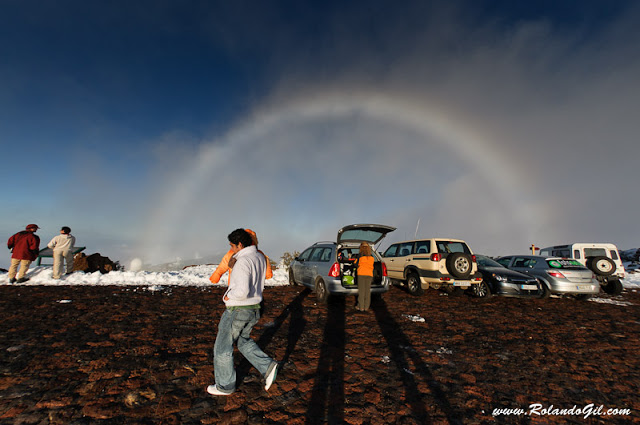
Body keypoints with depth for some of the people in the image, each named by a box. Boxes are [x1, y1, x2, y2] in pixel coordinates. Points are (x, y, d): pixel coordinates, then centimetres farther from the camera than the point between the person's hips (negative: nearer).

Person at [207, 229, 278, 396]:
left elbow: (242, 291, -33)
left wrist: (229, 295, -15)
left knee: (223, 347, 12)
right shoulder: (260, 258, 4)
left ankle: (225, 385, 27)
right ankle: (267, 366, 15)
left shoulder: (243, 262, -24)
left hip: (237, 311, -8)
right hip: (254, 309, 9)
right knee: (243, 341, 27)